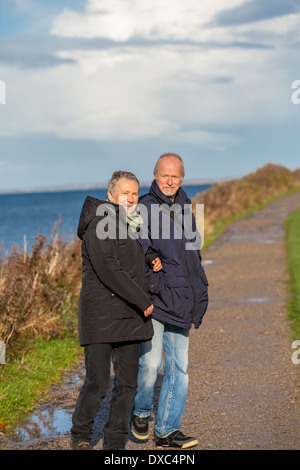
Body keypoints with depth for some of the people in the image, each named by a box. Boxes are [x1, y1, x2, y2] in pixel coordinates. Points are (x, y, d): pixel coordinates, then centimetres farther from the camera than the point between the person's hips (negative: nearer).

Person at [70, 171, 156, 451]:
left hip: (129, 317, 8)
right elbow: (108, 270, -20)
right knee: (97, 383, -5)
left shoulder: (130, 225, 16)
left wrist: (151, 260, 12)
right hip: (101, 315, -8)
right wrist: (143, 301, -16)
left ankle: (115, 443, 16)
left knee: (127, 382, 5)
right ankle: (80, 435, 18)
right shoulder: (99, 225, -11)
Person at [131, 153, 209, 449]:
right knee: (150, 363, -12)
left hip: (180, 302, 6)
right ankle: (140, 413, 17)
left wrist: (198, 298, 15)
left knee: (179, 368, 6)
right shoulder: (144, 209, -5)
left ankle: (167, 431, 14)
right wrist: (152, 285, -22)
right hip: (152, 301, -6)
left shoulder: (185, 210, 15)